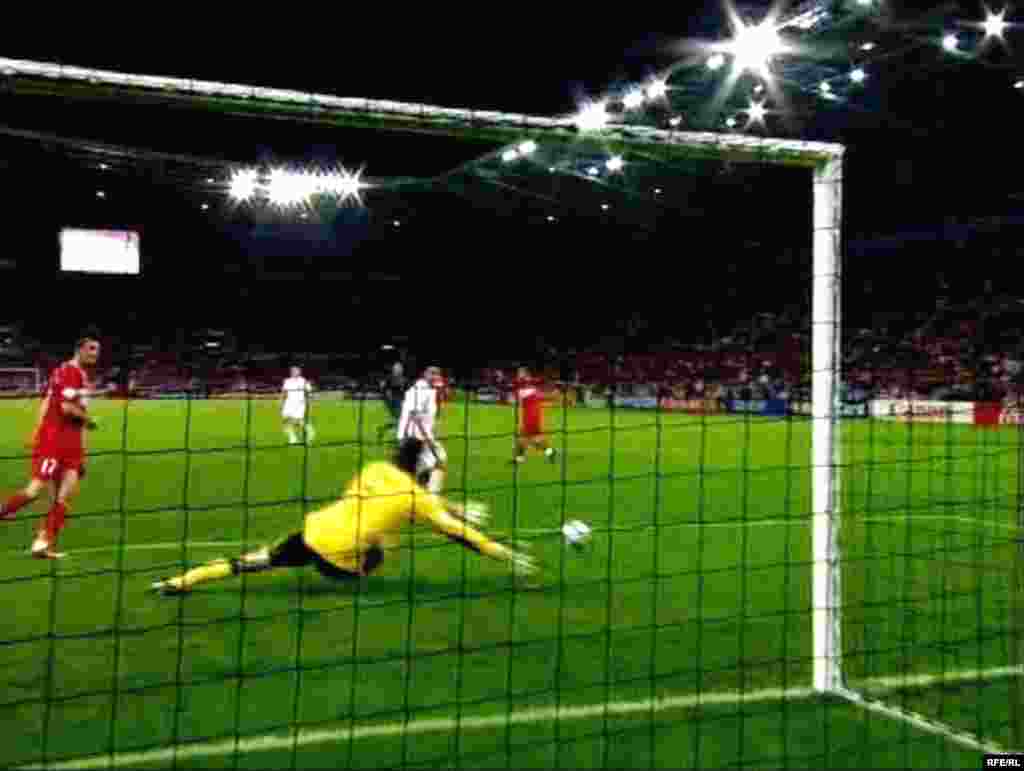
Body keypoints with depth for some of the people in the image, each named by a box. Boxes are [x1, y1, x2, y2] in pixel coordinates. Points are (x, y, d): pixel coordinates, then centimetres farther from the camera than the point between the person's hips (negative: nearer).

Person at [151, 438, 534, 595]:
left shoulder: (375, 469, 11)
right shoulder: (415, 497, -6)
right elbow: (456, 532, -4)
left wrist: (458, 509, 33)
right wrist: (506, 554, 3)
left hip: (315, 531, 5)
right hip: (340, 559, -5)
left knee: (257, 562, 16)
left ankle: (180, 581, 12)